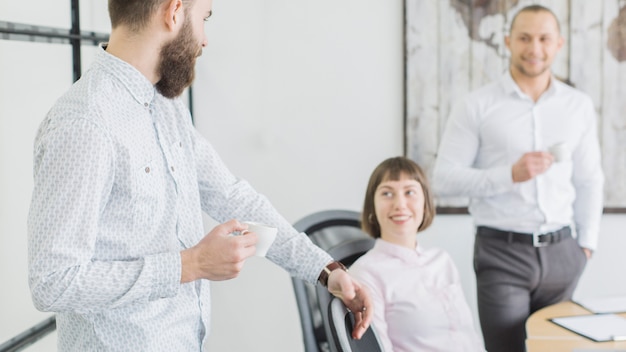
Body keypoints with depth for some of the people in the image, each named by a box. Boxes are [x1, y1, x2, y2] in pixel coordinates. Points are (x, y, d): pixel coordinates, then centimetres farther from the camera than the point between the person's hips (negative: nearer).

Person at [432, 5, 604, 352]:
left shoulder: (579, 106, 9)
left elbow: (589, 180, 15)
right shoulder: (476, 106, -3)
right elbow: (443, 179, -7)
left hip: (561, 251, 4)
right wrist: (510, 175, -18)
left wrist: (586, 243, 9)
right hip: (502, 250, -3)